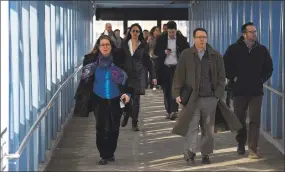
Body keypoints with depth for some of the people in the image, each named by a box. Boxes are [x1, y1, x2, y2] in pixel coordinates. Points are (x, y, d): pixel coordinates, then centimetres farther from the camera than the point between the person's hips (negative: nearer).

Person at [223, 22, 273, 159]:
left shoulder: (262, 50, 4)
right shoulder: (234, 49, -3)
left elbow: (269, 68, 14)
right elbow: (225, 66, 1)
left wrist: (262, 79, 4)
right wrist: (232, 78, -5)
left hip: (256, 91, 1)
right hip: (239, 90, 0)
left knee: (255, 120, -8)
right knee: (240, 119, 11)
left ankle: (253, 150, -10)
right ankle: (241, 145, 29)